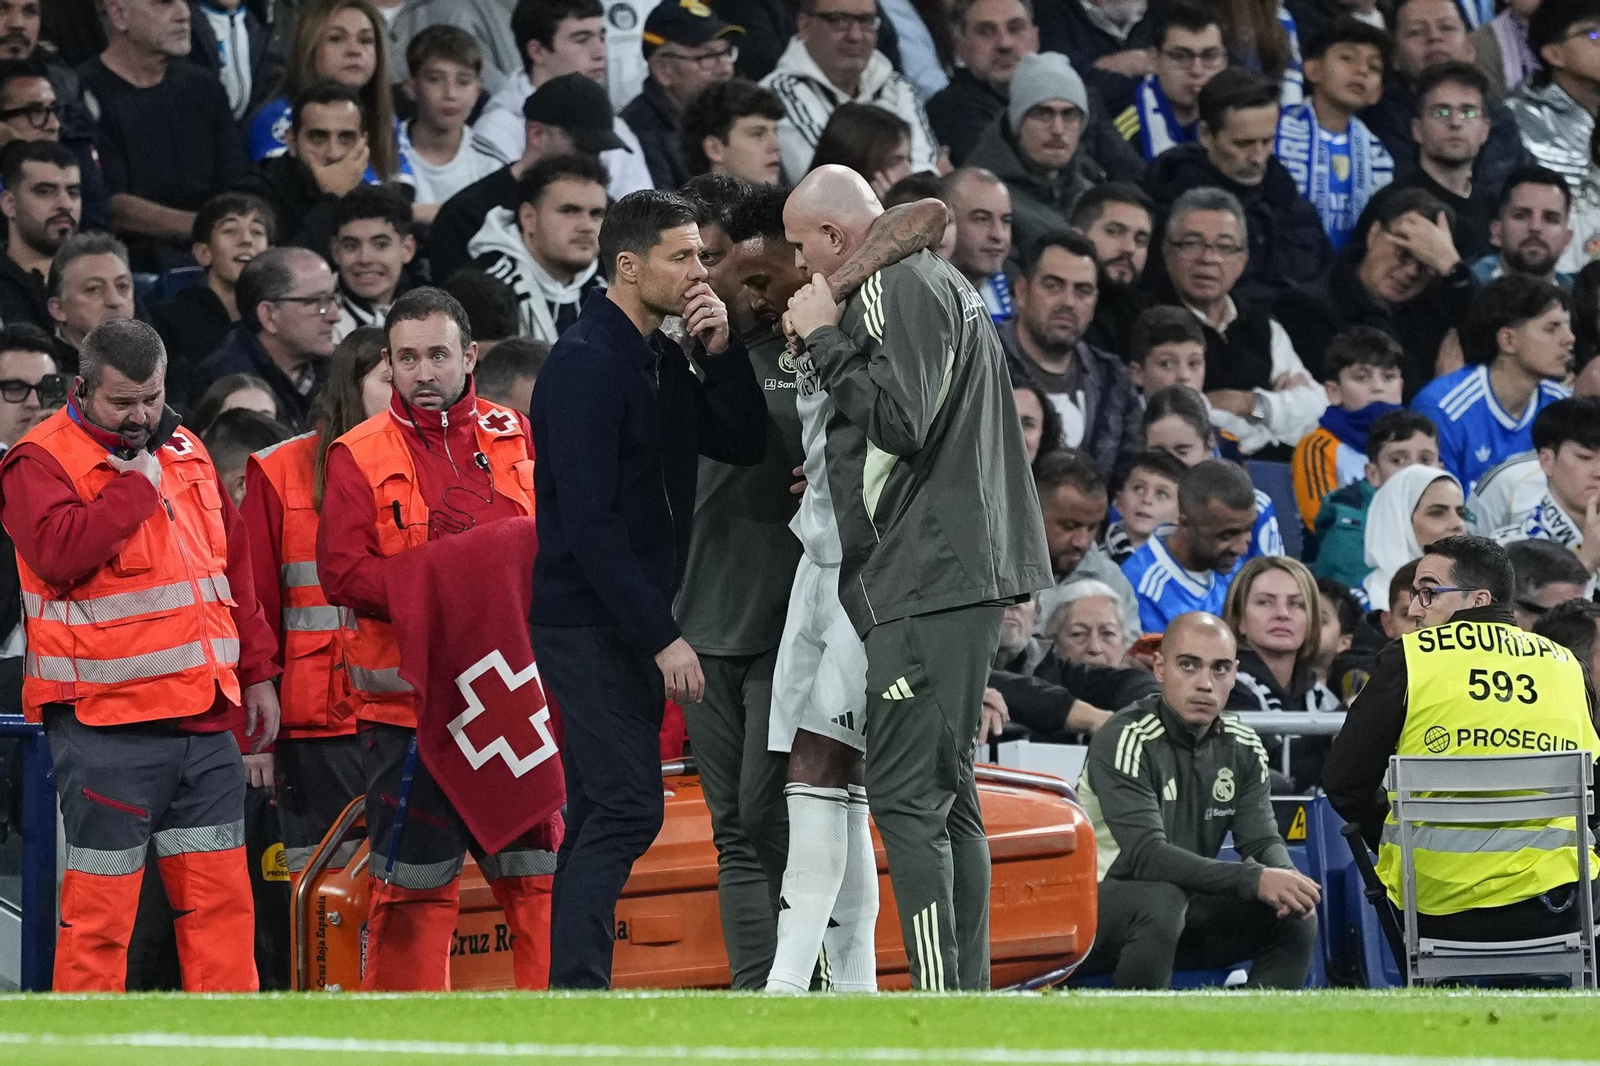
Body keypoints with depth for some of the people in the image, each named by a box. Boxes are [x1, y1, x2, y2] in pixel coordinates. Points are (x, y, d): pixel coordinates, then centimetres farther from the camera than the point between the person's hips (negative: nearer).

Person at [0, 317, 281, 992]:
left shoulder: (184, 453, 15)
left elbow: (233, 567, 23)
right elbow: (58, 553, -26)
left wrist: (256, 672, 20)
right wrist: (136, 487, -17)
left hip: (205, 720, 7)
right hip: (105, 721, -6)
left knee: (221, 896, 8)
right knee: (100, 906, -4)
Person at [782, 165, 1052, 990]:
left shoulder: (899, 286, -10)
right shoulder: (936, 282, 22)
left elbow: (901, 420, -18)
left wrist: (825, 339, -9)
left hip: (927, 581, -11)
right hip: (953, 577, 11)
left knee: (905, 797, -12)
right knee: (947, 797, 12)